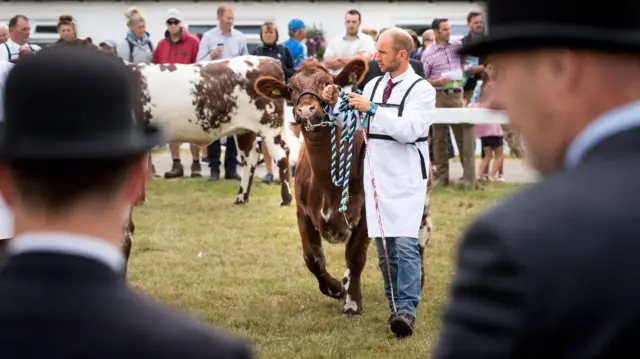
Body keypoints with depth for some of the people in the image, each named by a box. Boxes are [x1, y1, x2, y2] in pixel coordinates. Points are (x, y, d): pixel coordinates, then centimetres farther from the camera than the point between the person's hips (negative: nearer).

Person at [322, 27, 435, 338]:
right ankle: (395, 306, 15)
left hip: (406, 177, -6)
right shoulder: (374, 85, 12)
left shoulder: (421, 89, -7)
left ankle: (407, 310, -18)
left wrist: (372, 109, -22)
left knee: (405, 244, -15)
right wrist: (335, 104, 0)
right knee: (384, 246, 8)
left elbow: (410, 129, -21)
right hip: (377, 175, 6)